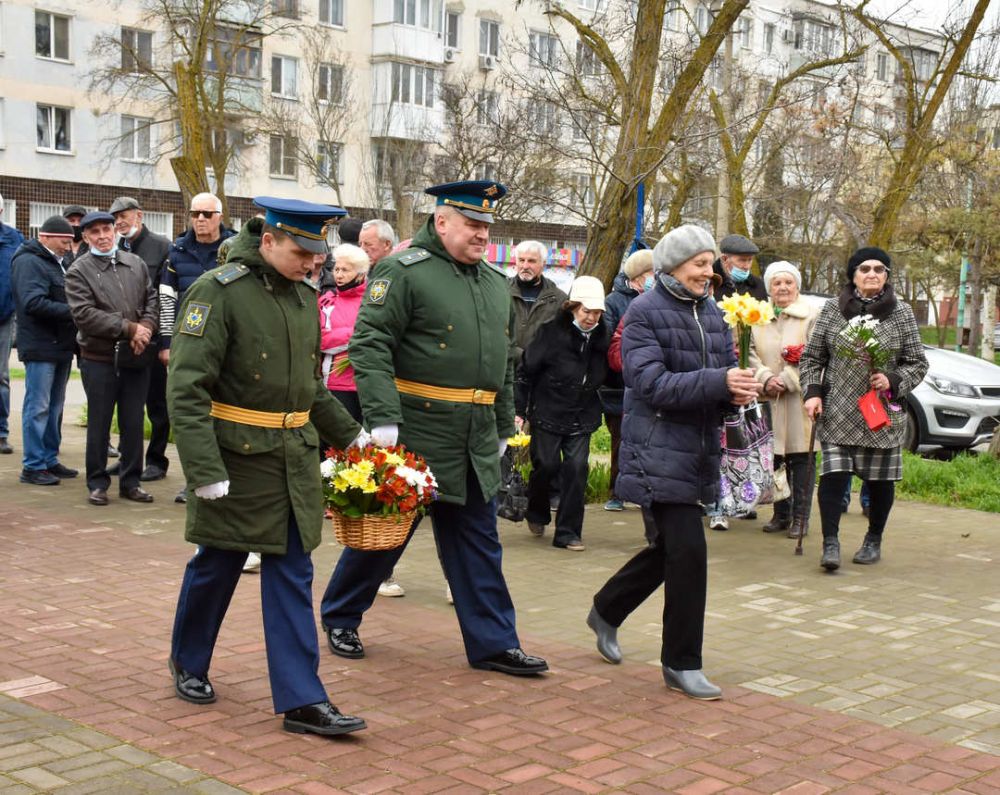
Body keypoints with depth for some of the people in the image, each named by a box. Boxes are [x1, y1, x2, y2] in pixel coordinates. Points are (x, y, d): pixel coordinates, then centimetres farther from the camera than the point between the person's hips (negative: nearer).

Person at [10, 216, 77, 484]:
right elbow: (33, 303, -23)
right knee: (38, 407, -4)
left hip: (60, 345, 9)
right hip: (40, 347, -9)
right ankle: (33, 466, 1)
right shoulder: (28, 262, -12)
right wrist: (71, 311, -20)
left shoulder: (55, 262, 17)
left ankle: (50, 460, 22)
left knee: (54, 407, 14)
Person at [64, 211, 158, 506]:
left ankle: (131, 482, 20)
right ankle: (98, 483, 18)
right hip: (99, 359, -3)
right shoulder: (78, 270, -5)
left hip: (136, 358, 3)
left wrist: (146, 327, -10)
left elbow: (152, 299, 10)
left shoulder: (136, 264, 8)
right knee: (99, 424, 6)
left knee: (134, 423, 9)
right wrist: (129, 329, -16)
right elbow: (84, 314, -15)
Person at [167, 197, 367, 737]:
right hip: (236, 458, -6)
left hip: (295, 457, 6)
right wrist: (205, 470, -24)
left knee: (292, 573, 4)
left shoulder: (304, 295, 8)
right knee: (218, 564, 10)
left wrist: (349, 434, 16)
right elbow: (186, 388, -19)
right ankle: (188, 665, 35)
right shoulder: (219, 291, -14)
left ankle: (302, 700, 7)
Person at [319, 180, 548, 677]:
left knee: (478, 538, 10)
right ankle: (340, 618, 27)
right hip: (416, 432, -6)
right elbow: (369, 345, -16)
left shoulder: (495, 282, 14)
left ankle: (493, 642, 16)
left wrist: (504, 427, 19)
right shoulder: (404, 271, -9)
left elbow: (505, 361, 21)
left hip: (476, 443, 6)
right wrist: (383, 420, -23)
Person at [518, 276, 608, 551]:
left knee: (577, 468, -5)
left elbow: (606, 375, 14)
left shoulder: (601, 337, 1)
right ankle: (537, 515, 29)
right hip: (547, 413, -3)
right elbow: (527, 370, -9)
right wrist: (519, 410, -10)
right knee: (546, 466, -1)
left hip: (582, 417, 3)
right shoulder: (551, 332, -12)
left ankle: (568, 532, 4)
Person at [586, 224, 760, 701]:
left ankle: (605, 613, 40)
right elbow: (653, 384, -18)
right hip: (658, 451, -8)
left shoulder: (711, 313, 13)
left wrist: (738, 392, -9)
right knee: (688, 552, -11)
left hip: (698, 452, 8)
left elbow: (724, 376, 15)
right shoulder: (644, 313, -8)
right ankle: (681, 664, 3)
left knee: (668, 548, 17)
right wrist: (718, 381, -26)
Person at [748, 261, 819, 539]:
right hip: (769, 399, 4)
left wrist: (787, 380, -14)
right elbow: (751, 353, 8)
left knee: (802, 457, -2)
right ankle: (781, 514, 20)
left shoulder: (812, 315, -1)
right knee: (775, 458, 8)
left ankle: (800, 517, 5)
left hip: (800, 398, -4)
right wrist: (766, 379, -9)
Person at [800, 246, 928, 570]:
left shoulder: (902, 313, 4)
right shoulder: (833, 309, 4)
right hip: (837, 413, -1)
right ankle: (831, 543, -6)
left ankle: (873, 541, 26)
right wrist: (812, 392, -4)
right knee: (833, 476, -11)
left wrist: (893, 381, -11)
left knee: (880, 480, 7)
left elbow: (917, 362, 6)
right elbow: (811, 356, 8)